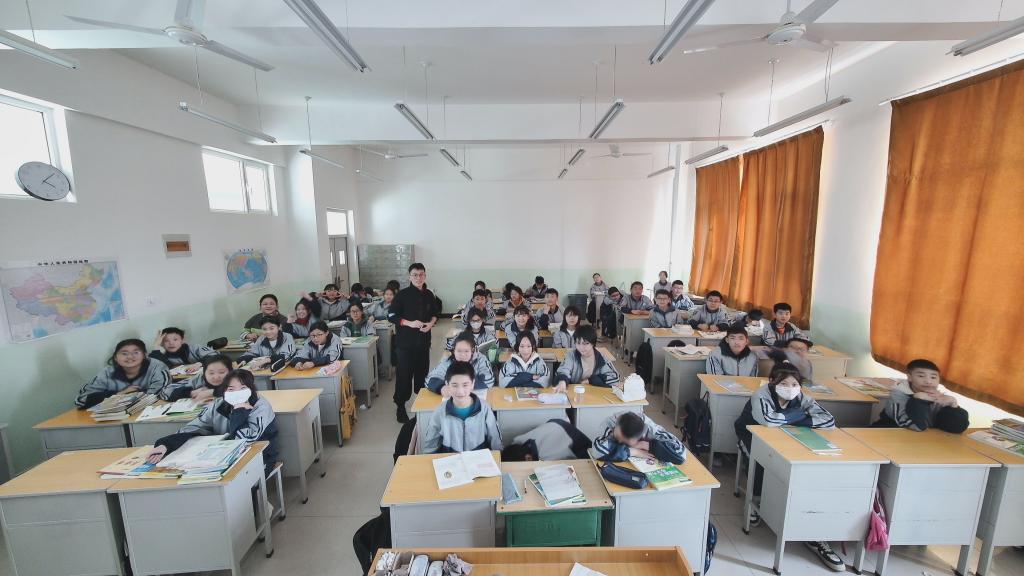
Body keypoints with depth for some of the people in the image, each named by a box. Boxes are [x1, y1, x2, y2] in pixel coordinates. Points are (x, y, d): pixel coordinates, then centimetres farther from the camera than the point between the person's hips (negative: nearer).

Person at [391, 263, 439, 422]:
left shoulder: (429, 295, 6)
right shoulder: (402, 294, -7)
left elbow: (435, 313, 16)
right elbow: (393, 316, -8)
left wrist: (431, 323, -4)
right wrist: (410, 323, -20)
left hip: (423, 340, 4)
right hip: (406, 341, -4)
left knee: (422, 371, 12)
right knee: (404, 373, -1)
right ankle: (400, 406, 13)